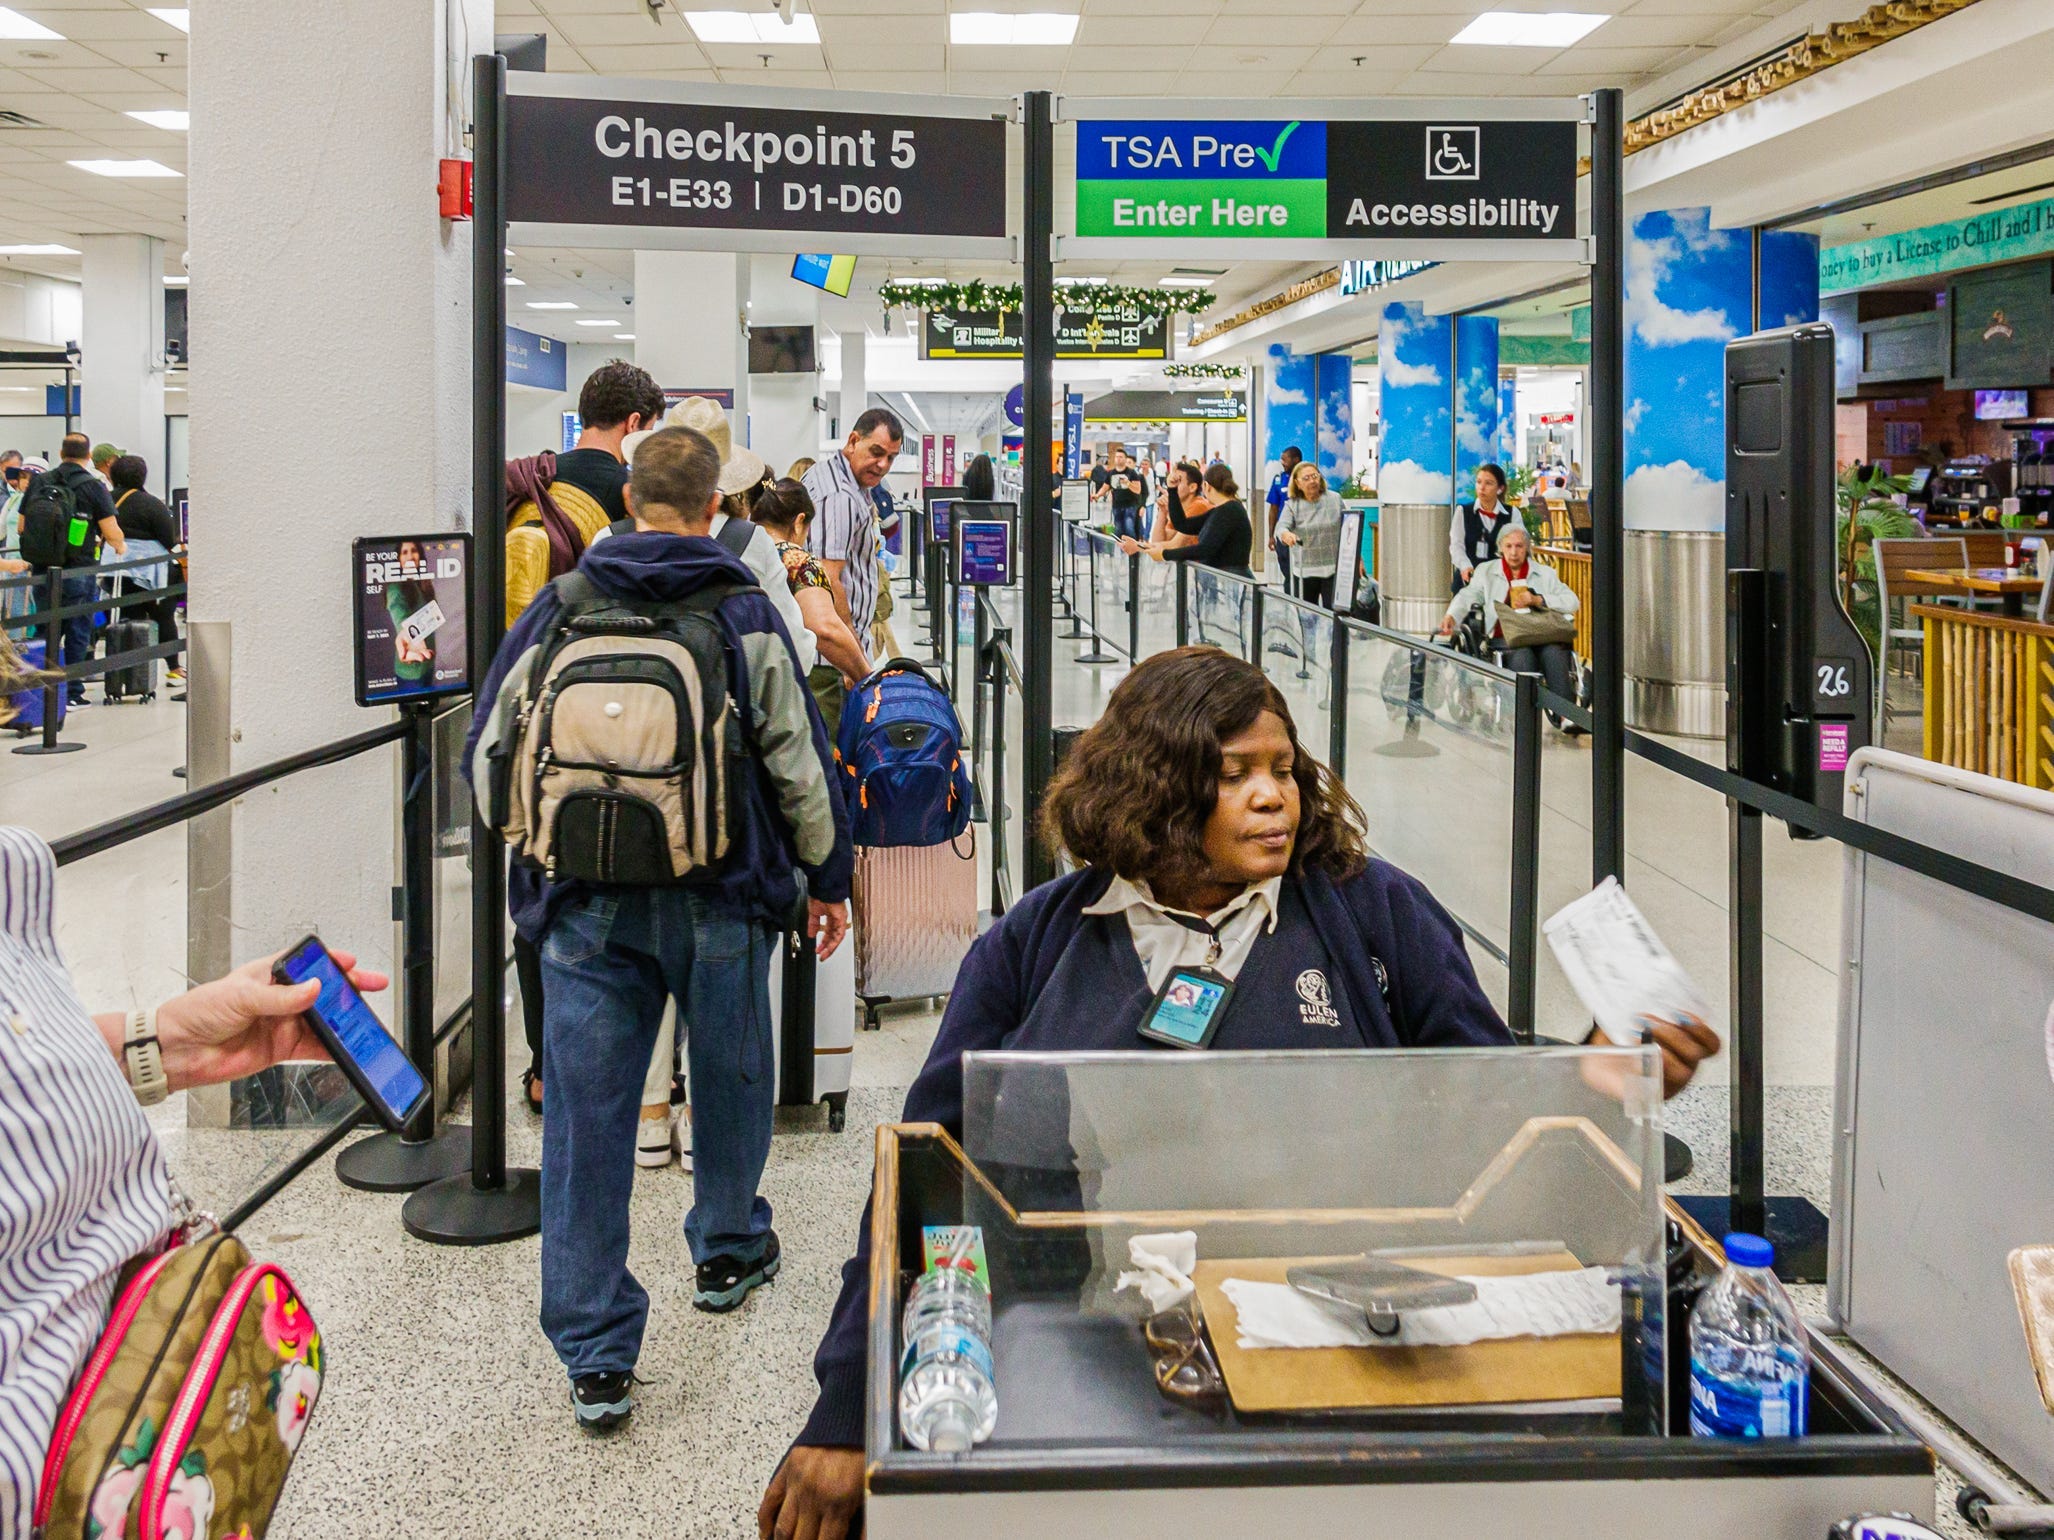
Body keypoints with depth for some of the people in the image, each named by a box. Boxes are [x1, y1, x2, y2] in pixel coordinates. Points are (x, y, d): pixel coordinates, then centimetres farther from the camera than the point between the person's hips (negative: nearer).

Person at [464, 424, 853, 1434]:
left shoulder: (560, 609, 2)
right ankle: (727, 1250, 42)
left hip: (586, 905, 1)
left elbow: (488, 755, 6)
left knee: (587, 1113, 3)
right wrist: (828, 878, 12)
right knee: (730, 1076, 22)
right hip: (716, 895, 0)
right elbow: (798, 760, -1)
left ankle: (595, 1356, 4)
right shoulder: (742, 612, -3)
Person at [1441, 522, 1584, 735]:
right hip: (1505, 639, -1)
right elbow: (1467, 596, 4)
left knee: (1555, 653, -33)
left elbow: (1571, 602, 9)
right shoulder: (1486, 571, 20)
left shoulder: (1545, 573, 20)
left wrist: (1537, 599, -5)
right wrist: (1451, 616, -18)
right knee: (1522, 656, -36)